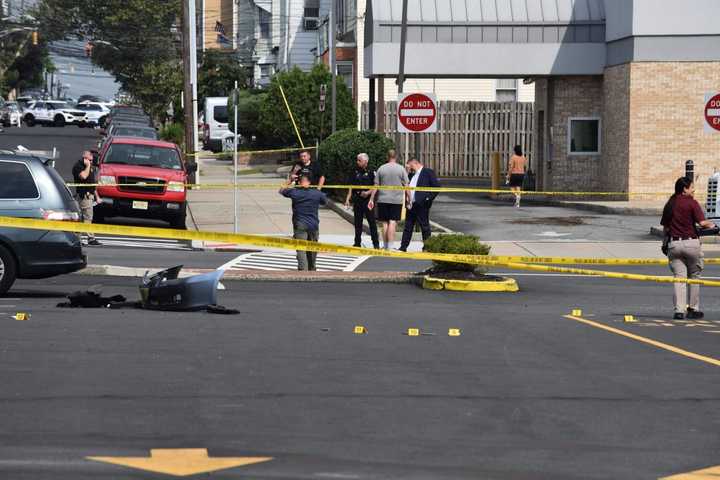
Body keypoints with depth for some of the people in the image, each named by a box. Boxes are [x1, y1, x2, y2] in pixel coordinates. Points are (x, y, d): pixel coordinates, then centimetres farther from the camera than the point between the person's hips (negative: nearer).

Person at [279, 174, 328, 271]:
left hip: (299, 226, -3)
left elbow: (282, 190, 14)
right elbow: (325, 201, 20)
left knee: (301, 249, -8)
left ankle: (302, 269, -21)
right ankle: (312, 269, 33)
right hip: (314, 225, 3)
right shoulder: (317, 193, -1)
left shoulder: (294, 192, -6)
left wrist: (289, 181, 25)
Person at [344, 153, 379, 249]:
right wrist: (347, 199, 6)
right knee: (358, 222, 8)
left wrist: (368, 192, -16)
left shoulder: (371, 172, -1)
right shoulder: (355, 172, 11)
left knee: (372, 221, -4)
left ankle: (376, 243, -1)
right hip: (357, 200, 4)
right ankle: (357, 243, 15)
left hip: (368, 199, -4)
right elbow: (351, 186, 12)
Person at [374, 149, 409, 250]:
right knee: (393, 223, -4)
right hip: (397, 200, -2)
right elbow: (406, 185, -1)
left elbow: (376, 185, 4)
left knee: (385, 223, 8)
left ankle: (385, 245, 13)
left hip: (383, 199, 2)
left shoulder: (381, 168, 3)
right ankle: (390, 246, -9)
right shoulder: (401, 169, -1)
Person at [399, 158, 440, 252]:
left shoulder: (428, 172, -4)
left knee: (425, 227, 1)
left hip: (422, 205, -7)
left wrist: (429, 199, -12)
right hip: (411, 205, 7)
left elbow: (437, 187, -9)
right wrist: (408, 201, 9)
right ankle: (403, 247, 13)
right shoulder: (412, 175, 18)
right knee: (408, 227, 9)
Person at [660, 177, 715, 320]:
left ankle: (679, 310, -8)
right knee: (694, 276, 12)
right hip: (691, 243, -4)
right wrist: (711, 225, 4)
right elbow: (702, 222, -15)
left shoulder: (669, 204, 11)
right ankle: (693, 309, 16)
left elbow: (665, 227, 13)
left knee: (679, 278, 2)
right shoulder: (691, 203, -7)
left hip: (673, 243, 4)